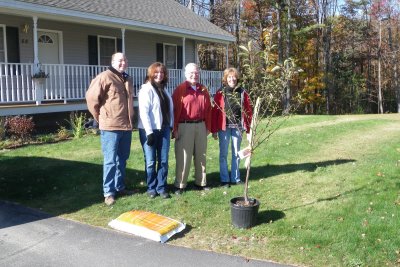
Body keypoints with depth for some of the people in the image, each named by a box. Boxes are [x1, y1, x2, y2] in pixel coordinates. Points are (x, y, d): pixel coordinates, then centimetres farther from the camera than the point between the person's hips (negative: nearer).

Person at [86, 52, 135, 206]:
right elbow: (91, 97, -10)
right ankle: (109, 192, 6)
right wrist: (100, 117, -3)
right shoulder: (105, 77, -9)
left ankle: (120, 187, 27)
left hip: (126, 126, 7)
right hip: (110, 126, -7)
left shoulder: (127, 80, 16)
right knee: (110, 160, -2)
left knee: (122, 159, 15)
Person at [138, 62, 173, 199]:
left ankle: (161, 188, 16)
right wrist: (149, 132, -20)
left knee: (163, 160, 7)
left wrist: (171, 126, 10)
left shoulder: (164, 89, 13)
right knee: (151, 161, 3)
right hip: (150, 130, -6)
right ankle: (151, 188, 15)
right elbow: (144, 112, -16)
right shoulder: (146, 89, -9)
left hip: (164, 129, 6)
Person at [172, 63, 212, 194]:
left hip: (200, 126, 5)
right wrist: (175, 129, -11)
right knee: (183, 156, -1)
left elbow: (208, 109, 12)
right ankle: (180, 185, 7)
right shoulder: (180, 89, -5)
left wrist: (208, 127, 9)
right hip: (185, 126, -5)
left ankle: (200, 182, 22)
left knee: (200, 155, 11)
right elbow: (175, 110, -8)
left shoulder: (203, 90, 11)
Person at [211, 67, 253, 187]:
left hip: (238, 127, 2)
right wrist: (214, 130, -7)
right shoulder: (220, 93, -1)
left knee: (236, 153, 11)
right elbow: (215, 112, -3)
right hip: (224, 127, -2)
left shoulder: (242, 93, 4)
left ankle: (235, 178, 22)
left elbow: (248, 111, 4)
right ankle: (224, 179, 14)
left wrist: (248, 129, 0)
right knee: (223, 154, 4)